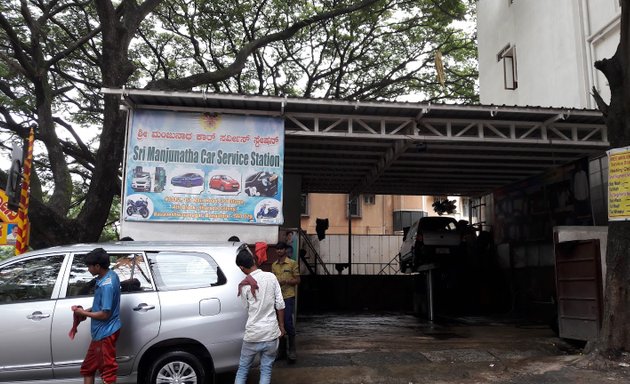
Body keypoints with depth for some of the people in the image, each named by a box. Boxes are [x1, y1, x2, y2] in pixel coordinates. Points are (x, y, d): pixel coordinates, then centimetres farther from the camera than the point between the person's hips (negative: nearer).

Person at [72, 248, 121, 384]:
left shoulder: (106, 285, -25)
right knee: (87, 368, 19)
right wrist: (87, 310, 8)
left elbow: (105, 314, -23)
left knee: (108, 370, 1)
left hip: (105, 333, -10)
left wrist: (83, 313, -10)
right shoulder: (111, 275, 4)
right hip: (100, 332, 10)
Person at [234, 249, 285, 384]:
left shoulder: (244, 285, -9)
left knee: (243, 369, 16)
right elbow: (280, 305, -2)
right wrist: (281, 326, 10)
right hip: (271, 332, 2)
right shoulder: (271, 277, -4)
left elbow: (247, 308, 5)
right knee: (266, 369, 12)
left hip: (253, 334, -1)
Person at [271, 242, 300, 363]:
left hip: (288, 297, -5)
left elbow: (297, 280, -2)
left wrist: (285, 281, -16)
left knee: (288, 322, -10)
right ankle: (282, 350, 20)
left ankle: (292, 350, 2)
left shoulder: (292, 263, -1)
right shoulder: (274, 265, 13)